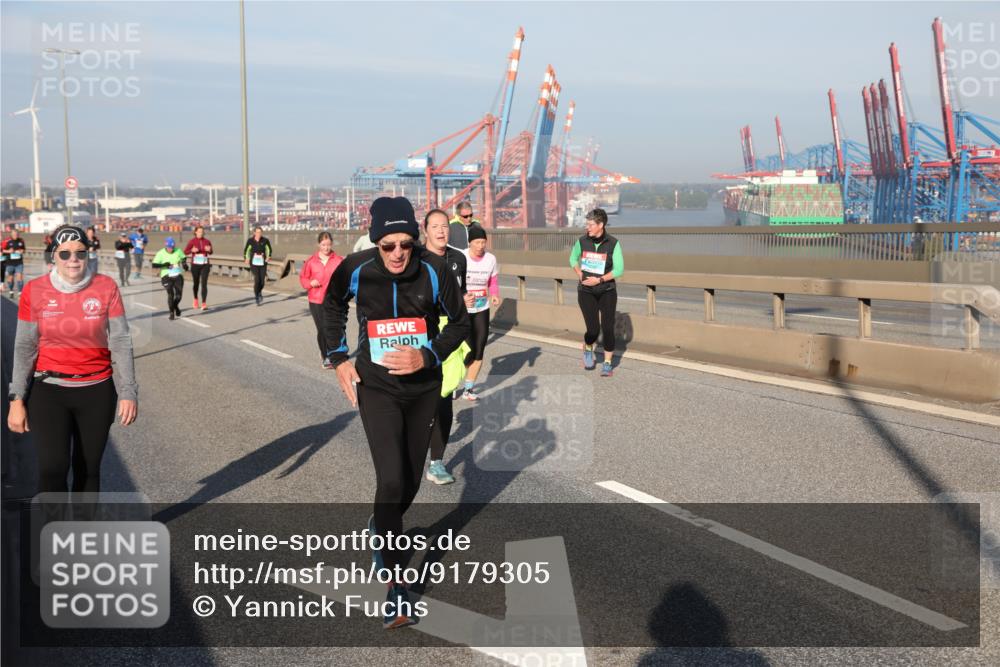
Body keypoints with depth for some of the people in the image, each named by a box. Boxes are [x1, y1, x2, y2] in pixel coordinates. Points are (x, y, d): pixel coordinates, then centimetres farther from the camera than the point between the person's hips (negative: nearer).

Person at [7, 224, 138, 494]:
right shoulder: (35, 291, -4)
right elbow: (24, 348, 1)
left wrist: (127, 393, -7)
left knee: (88, 469, 10)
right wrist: (16, 400, -2)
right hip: (49, 390, -1)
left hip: (97, 391, 1)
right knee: (52, 469, -13)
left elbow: (121, 343, -3)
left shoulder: (106, 287, -4)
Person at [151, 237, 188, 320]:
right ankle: (171, 312, 3)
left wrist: (184, 263, -1)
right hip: (167, 276, -2)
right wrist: (164, 265, -24)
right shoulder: (161, 253, -8)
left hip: (178, 276, 2)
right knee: (170, 294, -11)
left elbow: (183, 258, 19)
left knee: (179, 295, 1)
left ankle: (176, 306, 34)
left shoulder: (178, 251, -1)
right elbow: (154, 265, -11)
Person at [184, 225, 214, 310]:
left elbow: (210, 252, 13)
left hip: (205, 265, 0)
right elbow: (185, 252, -1)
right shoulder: (192, 241, -3)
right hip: (195, 265, 0)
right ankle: (196, 300, 39)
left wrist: (209, 250, -10)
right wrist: (192, 250, -20)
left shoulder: (207, 241, 1)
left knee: (204, 284, -11)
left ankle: (204, 303, -16)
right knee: (196, 283, 14)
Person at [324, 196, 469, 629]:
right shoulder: (356, 270, -14)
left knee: (411, 481, 14)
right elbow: (332, 304, 9)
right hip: (376, 386, -2)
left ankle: (382, 528, 47)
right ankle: (395, 585, -6)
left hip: (423, 387, 2)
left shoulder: (433, 272, -16)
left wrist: (428, 356, -17)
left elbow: (459, 321, -2)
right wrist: (339, 357, 3)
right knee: (392, 479, -16)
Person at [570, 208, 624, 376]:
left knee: (607, 328, -6)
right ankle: (588, 350, 27)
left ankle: (607, 364, 11)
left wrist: (599, 280, -18)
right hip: (586, 292, 1)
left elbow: (619, 269, -9)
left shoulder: (613, 243, -11)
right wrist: (580, 275, -1)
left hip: (607, 291, -1)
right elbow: (573, 258, 14)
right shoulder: (582, 241, -5)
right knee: (593, 330, -7)